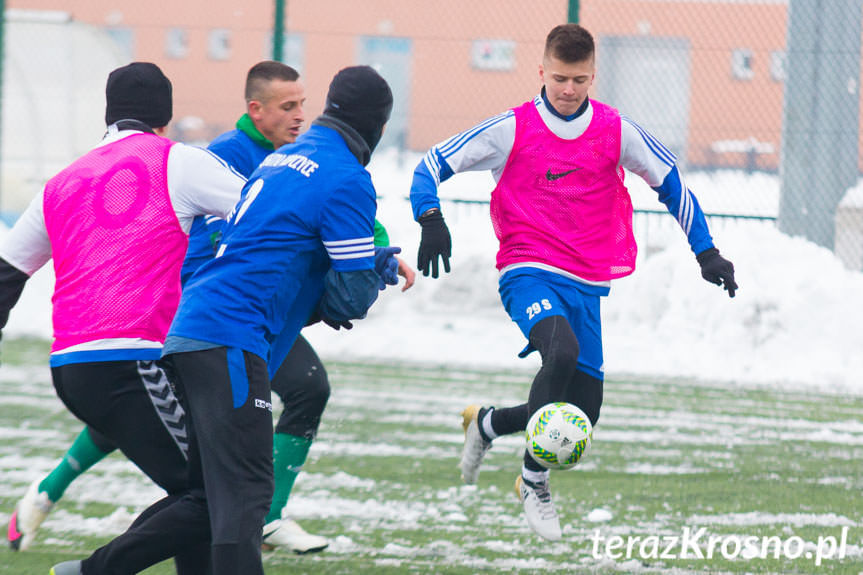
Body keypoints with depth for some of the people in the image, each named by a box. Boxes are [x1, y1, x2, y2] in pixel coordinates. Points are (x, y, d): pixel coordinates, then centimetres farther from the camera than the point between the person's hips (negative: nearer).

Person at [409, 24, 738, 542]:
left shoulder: (616, 131, 3)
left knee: (583, 411, 4)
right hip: (529, 273, -4)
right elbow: (433, 165, 0)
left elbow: (670, 181, 15)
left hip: (588, 284, 4)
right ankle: (535, 482, -18)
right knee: (562, 351, -34)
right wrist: (431, 221, -18)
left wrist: (706, 251, 11)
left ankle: (487, 423, 34)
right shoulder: (513, 130, -4)